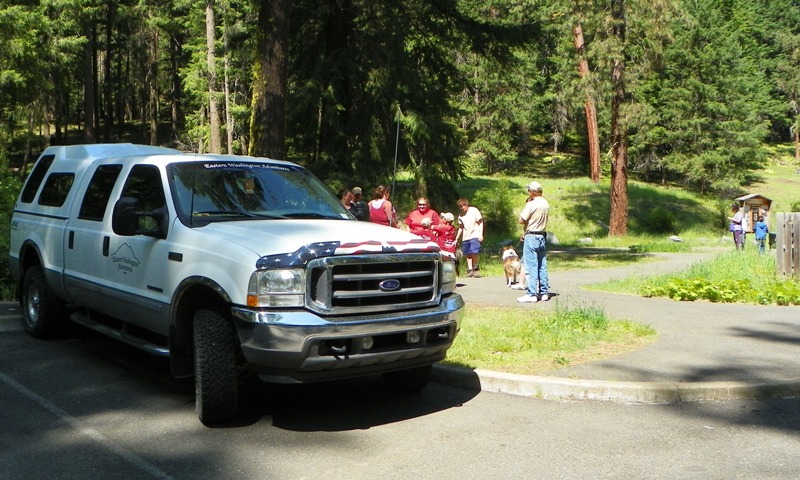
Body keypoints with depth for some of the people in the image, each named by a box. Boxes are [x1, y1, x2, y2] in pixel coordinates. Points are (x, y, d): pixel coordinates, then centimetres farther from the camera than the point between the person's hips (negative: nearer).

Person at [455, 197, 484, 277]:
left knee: (474, 253, -16)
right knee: (468, 254, 3)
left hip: (474, 235, -5)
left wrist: (481, 234, -8)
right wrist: (456, 239, 15)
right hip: (465, 237, 5)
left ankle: (476, 268, 0)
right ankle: (470, 270, 9)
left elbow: (480, 222, 0)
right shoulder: (461, 216, 12)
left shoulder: (474, 210, -2)